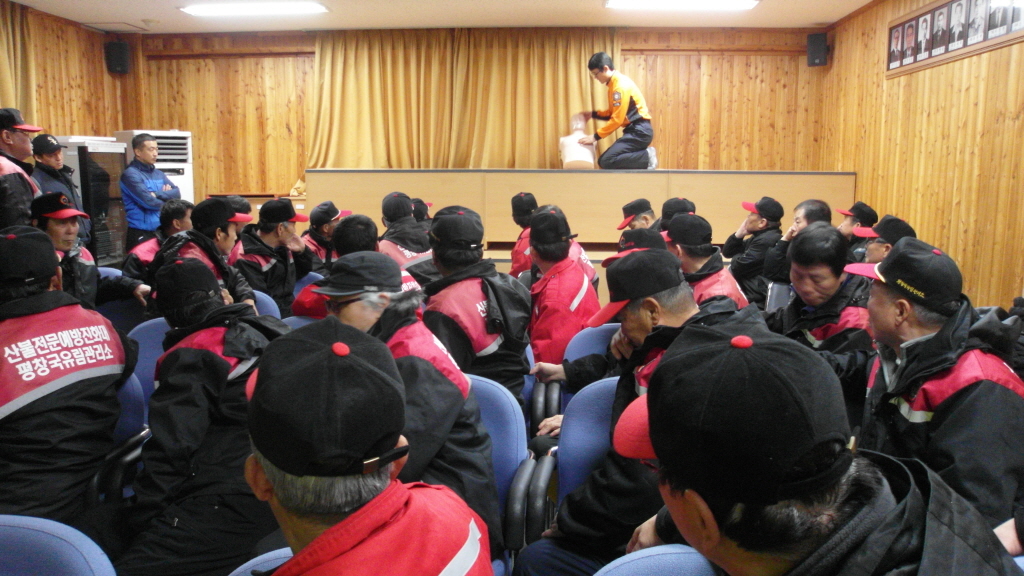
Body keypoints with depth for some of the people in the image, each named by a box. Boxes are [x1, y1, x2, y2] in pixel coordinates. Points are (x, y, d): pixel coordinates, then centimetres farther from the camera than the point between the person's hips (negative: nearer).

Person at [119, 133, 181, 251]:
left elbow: (177, 193, 2)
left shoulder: (158, 174, 14)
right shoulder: (131, 174, -9)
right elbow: (148, 201, -18)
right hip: (141, 233, -7)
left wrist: (157, 194, -14)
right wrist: (166, 197, 1)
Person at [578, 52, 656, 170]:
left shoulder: (621, 85, -15)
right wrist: (593, 114, 12)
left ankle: (647, 157, -11)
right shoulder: (614, 83, 15)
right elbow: (612, 113, 23)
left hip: (639, 131, -10)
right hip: (634, 130, 10)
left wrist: (595, 136, -17)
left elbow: (617, 119, -20)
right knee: (605, 160, 5)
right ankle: (644, 156, 5)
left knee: (606, 161, -21)